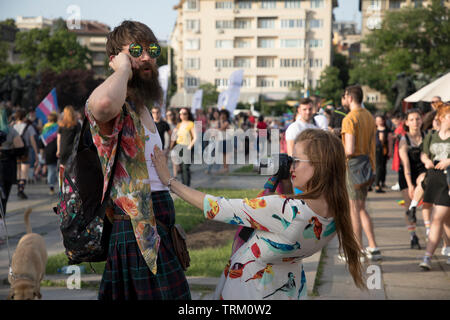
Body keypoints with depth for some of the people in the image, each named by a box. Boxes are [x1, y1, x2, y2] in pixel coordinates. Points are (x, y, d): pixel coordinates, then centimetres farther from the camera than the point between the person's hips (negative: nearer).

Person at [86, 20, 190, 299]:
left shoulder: (142, 109, 20)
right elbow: (103, 104, -41)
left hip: (158, 231, 10)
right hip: (136, 234, -9)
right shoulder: (117, 109, -13)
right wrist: (123, 70, -21)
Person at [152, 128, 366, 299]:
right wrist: (285, 183, -1)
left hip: (248, 288, -5)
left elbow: (217, 209, -27)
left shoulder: (286, 209, -35)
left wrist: (170, 181, -18)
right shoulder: (337, 213, -15)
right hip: (289, 287, 6)